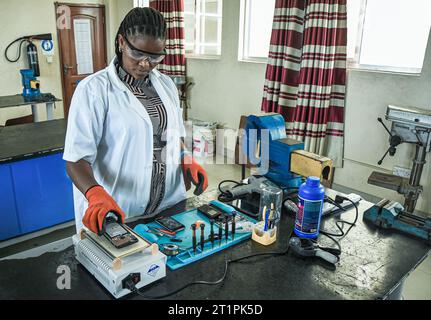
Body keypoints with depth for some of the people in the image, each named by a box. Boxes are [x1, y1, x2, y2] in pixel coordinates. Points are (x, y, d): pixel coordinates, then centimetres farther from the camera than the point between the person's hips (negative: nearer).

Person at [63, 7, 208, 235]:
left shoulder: (166, 85, 6)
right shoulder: (93, 89, -12)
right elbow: (76, 158, -17)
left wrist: (186, 160, -3)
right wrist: (96, 194, -35)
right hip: (115, 215, -5)